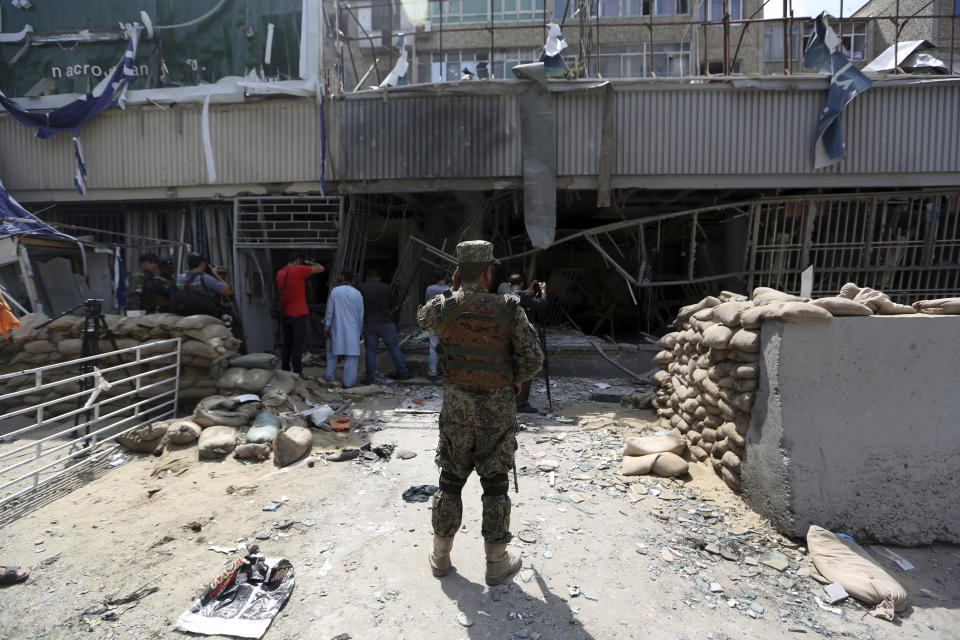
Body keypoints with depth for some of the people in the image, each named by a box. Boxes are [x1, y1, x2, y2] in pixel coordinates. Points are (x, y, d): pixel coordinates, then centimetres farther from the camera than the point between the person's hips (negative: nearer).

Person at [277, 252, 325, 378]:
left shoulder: (280, 273, 8)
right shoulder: (299, 269, -13)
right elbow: (321, 269, -8)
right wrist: (309, 263, 10)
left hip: (285, 314, 7)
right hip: (299, 315, -7)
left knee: (287, 343, 14)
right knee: (298, 345, -1)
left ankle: (285, 370, 18)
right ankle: (297, 373, 3)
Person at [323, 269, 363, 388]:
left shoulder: (334, 291, -5)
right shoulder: (358, 294, 1)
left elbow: (329, 309, -7)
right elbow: (361, 314, 4)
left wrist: (326, 327, -2)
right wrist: (359, 331, 13)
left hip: (337, 328, 0)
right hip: (352, 329, 0)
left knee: (332, 350, 21)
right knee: (351, 355, 2)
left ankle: (330, 376, 22)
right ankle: (348, 381, -1)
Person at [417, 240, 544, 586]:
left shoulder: (443, 307, -7)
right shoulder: (509, 308, -13)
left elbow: (423, 317, 18)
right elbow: (533, 359, -13)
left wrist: (453, 291, 15)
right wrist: (515, 379, 6)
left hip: (456, 405, 2)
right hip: (496, 407, -2)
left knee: (450, 481, 16)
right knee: (495, 484, 11)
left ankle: (440, 555, 31)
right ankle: (497, 562, 24)